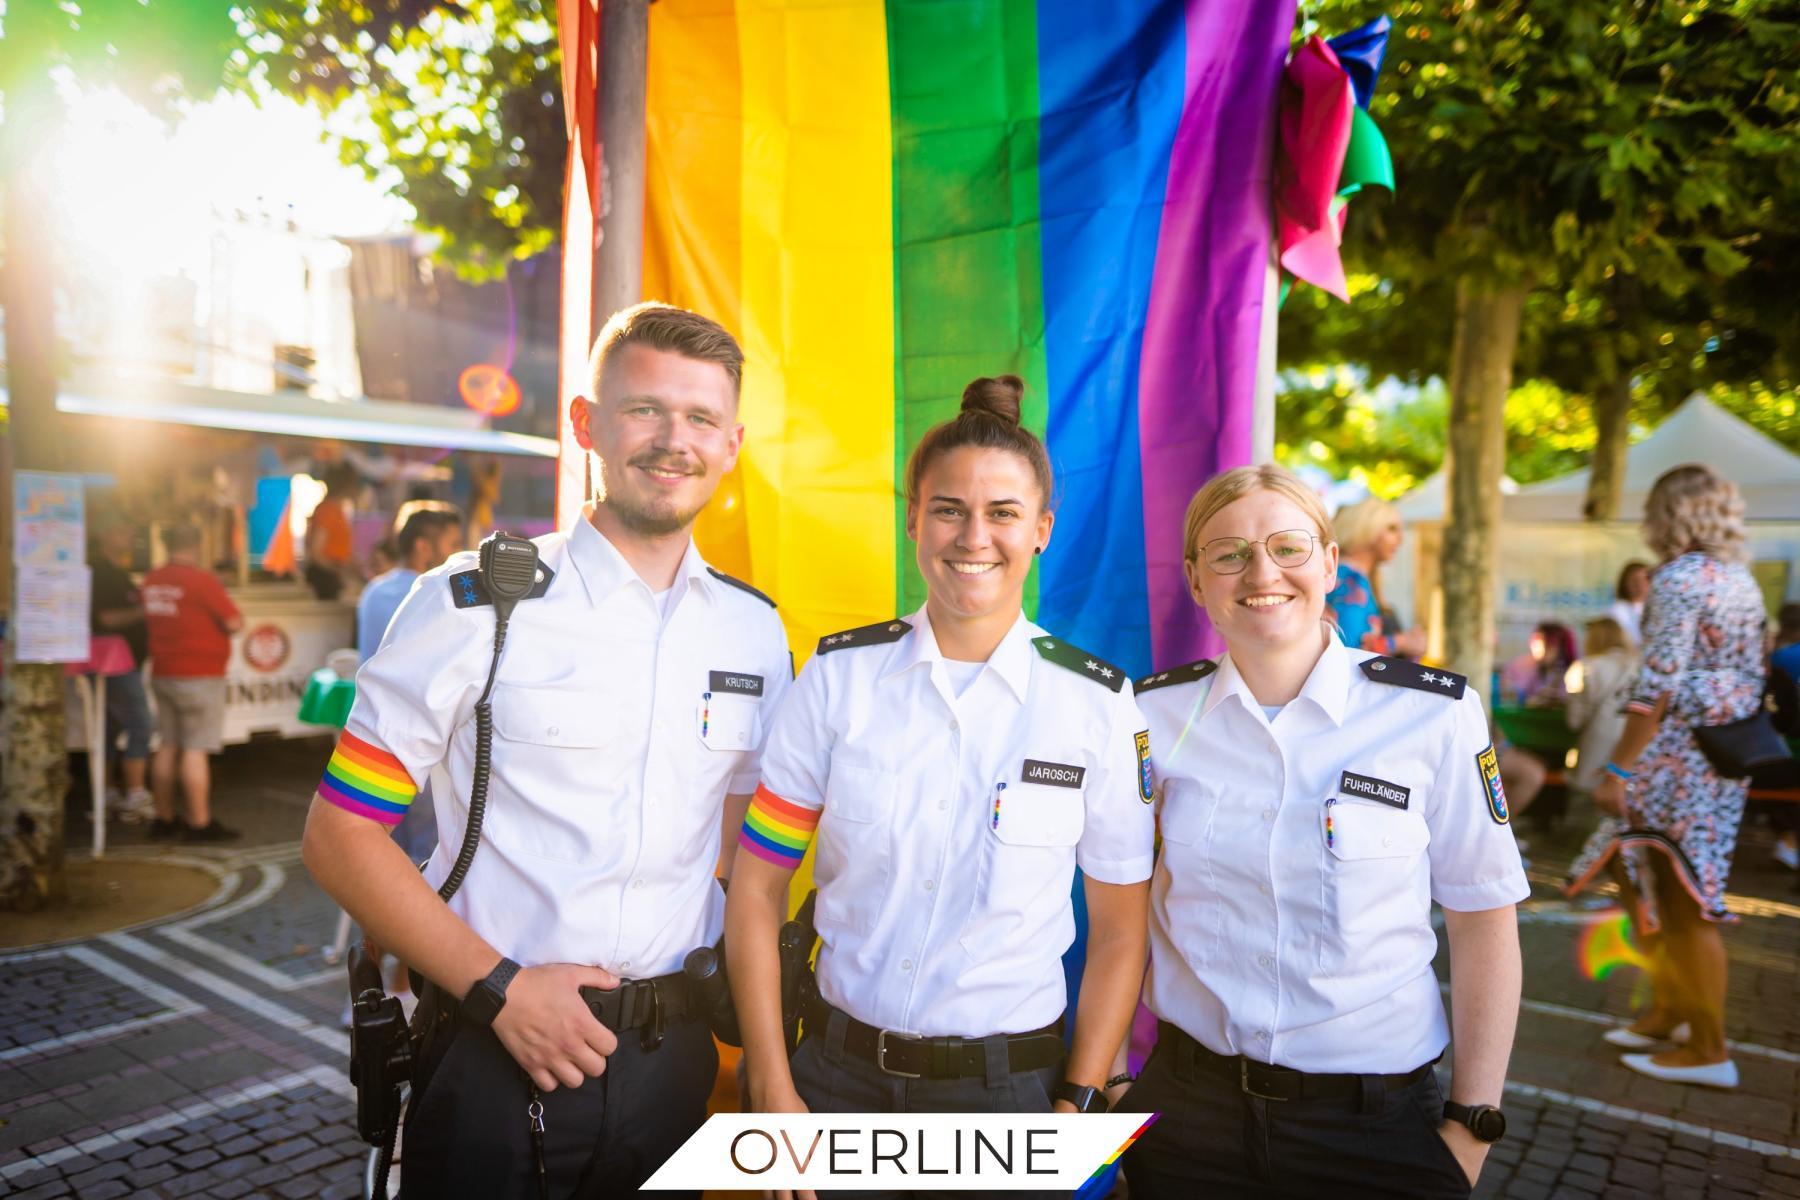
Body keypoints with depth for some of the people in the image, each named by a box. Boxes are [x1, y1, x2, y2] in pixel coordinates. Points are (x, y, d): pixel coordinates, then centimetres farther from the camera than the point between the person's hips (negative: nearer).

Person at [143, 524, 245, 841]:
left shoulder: (152, 580, 7)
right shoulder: (202, 580, -15)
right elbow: (235, 622, -15)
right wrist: (225, 622, 7)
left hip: (162, 673, 7)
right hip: (200, 675, -7)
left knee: (167, 747, 14)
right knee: (196, 750, -5)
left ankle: (164, 818, 21)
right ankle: (199, 824, -3)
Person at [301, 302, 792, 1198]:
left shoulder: (755, 631, 2)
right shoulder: (475, 607, -10)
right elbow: (339, 835, -8)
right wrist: (501, 988, -13)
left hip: (671, 1056, 4)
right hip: (492, 1055, -3)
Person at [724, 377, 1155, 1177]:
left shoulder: (1100, 704, -7)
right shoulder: (839, 676, -6)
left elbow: (1118, 932, -1)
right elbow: (756, 890, -4)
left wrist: (1077, 1105, -6)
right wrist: (773, 1093, -7)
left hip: (1006, 1082, 0)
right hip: (839, 1070, 1)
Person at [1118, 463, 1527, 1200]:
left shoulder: (1433, 715, -11)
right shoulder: (1155, 714, -5)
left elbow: (1483, 927, -5)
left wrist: (1473, 1124, -4)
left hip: (1376, 1119, -1)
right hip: (1189, 1105, 2)